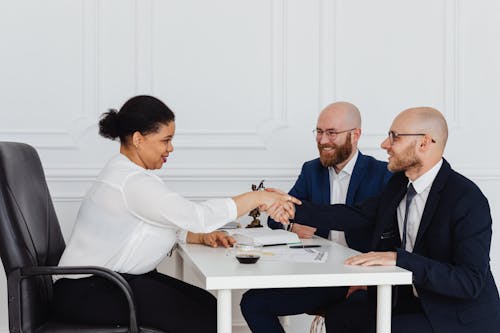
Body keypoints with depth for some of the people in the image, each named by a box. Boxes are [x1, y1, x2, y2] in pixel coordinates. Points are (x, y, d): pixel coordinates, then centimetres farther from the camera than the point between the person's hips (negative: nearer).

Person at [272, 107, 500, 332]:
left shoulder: (468, 200, -23)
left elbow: (470, 282, -28)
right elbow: (358, 215, 9)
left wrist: (399, 259, -35)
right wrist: (295, 208, 2)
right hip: (409, 297, 8)